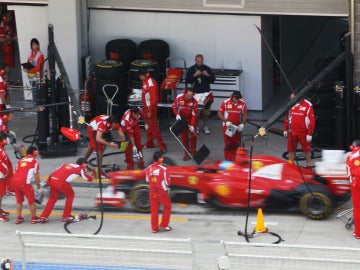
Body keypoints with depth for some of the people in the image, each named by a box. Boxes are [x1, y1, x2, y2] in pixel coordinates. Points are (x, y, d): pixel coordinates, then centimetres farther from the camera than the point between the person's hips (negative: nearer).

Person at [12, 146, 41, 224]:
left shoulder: (20, 160, 23)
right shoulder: (35, 161, 9)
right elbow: (36, 176, 7)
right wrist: (39, 187, 19)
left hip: (15, 180, 5)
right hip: (25, 182, -5)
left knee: (19, 200, 21)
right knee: (31, 201, 10)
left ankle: (18, 218, 22)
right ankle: (34, 218, 18)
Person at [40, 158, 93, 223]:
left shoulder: (66, 164, 29)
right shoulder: (80, 169, 14)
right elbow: (89, 179, 25)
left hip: (51, 179, 6)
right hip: (61, 182, -6)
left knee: (53, 197, 25)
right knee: (70, 195, 19)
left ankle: (44, 216, 20)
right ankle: (66, 216, 20)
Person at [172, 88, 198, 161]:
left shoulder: (194, 101, -23)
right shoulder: (179, 98, -21)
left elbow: (194, 114, -22)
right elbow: (174, 107, -5)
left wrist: (192, 125, -27)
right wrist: (177, 114, -22)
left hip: (191, 119, -1)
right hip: (182, 119, 1)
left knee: (193, 136, -3)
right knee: (183, 137, 4)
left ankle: (193, 153, 11)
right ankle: (187, 154, 14)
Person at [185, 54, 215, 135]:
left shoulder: (207, 69, 5)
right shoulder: (191, 69, 3)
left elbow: (213, 80, 4)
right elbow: (187, 80, -5)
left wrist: (208, 75, -15)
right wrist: (195, 75, -19)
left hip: (205, 92, 1)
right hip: (195, 93, -1)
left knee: (205, 112, 4)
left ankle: (205, 127, 15)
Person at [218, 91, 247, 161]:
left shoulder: (242, 103, -5)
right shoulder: (225, 103, -12)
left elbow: (245, 115, 4)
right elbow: (219, 113, -5)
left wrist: (242, 124, -10)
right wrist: (226, 121, -17)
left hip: (237, 127, 3)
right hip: (227, 126, -3)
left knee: (236, 144, 6)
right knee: (228, 144, -1)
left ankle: (233, 161, 16)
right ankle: (227, 161, 9)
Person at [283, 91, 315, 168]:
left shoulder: (308, 105, -13)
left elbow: (312, 120, -12)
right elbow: (287, 118, 14)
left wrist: (310, 134, -14)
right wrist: (285, 130, 13)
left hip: (304, 133, -3)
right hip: (292, 132, 3)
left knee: (307, 150, 12)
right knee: (291, 150, 8)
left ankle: (308, 166, 27)